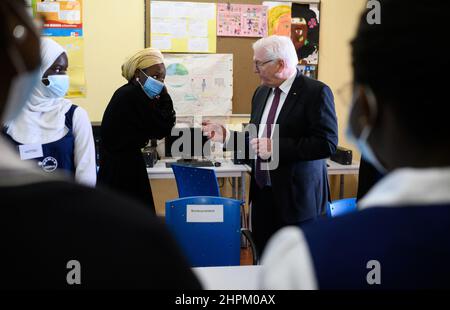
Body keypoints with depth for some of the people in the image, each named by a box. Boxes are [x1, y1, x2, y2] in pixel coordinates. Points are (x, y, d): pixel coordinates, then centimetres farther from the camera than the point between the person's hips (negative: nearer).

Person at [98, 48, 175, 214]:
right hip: (123, 171, -10)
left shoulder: (130, 94, 12)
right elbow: (162, 128, -15)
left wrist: (159, 101, 1)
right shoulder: (133, 96, -17)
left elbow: (155, 131, 14)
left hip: (119, 166, 10)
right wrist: (164, 97, -6)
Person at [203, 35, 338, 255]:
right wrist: (225, 136, 4)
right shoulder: (262, 93, 14)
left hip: (296, 199, -7)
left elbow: (327, 144, -18)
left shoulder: (316, 92, -10)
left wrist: (277, 147, -21)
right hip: (262, 196, 7)